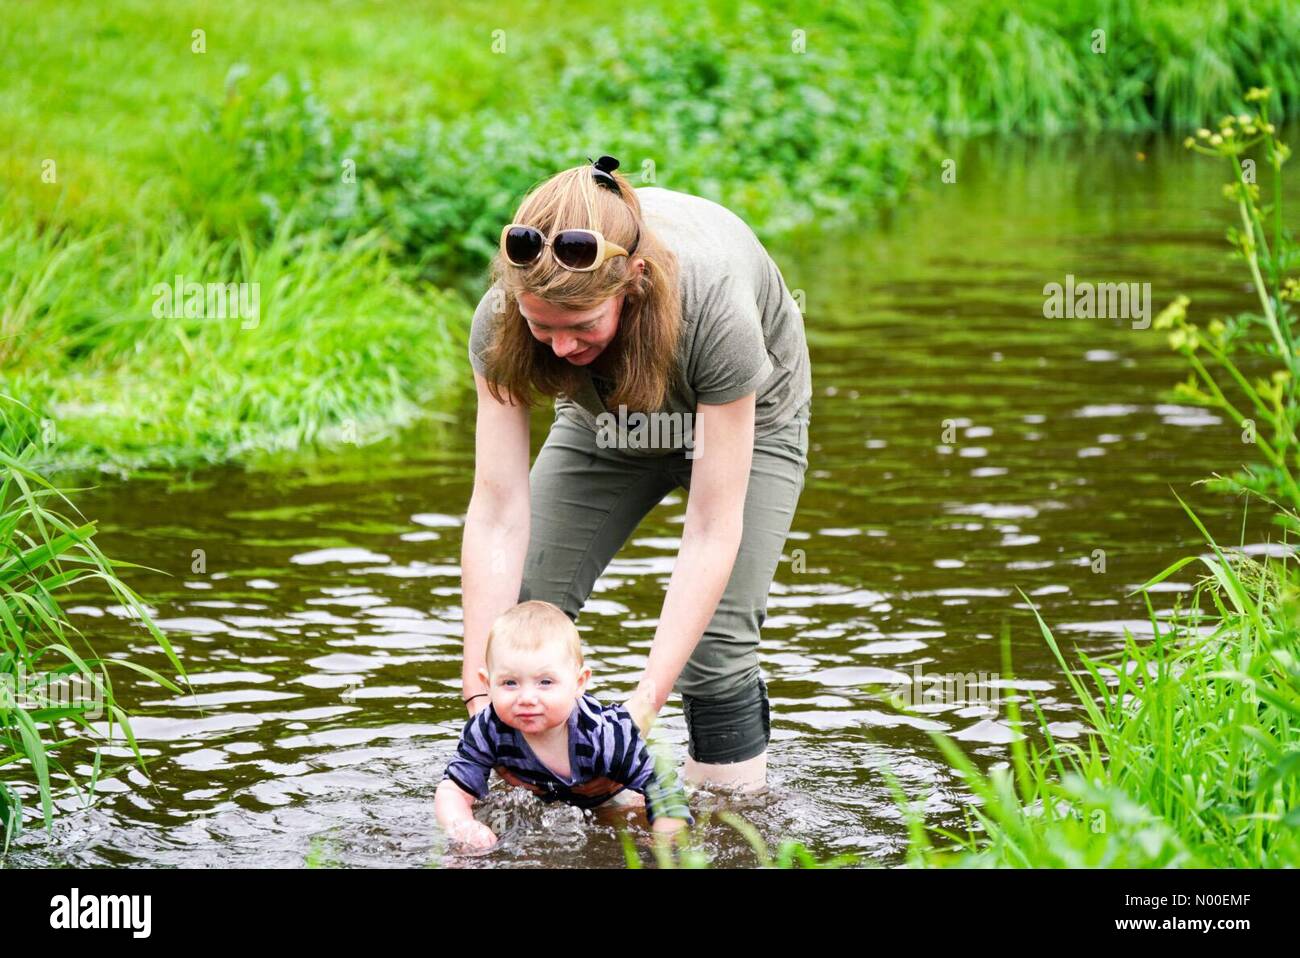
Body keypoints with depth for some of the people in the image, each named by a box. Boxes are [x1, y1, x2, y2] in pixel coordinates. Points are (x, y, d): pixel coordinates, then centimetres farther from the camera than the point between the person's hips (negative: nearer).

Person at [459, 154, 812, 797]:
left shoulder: (715, 310, -43)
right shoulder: (501, 318, -34)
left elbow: (712, 532, -37)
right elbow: (497, 512, -31)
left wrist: (645, 704, -41)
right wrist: (480, 689, -38)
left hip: (747, 416, -3)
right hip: (605, 419, 3)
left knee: (716, 646, -17)